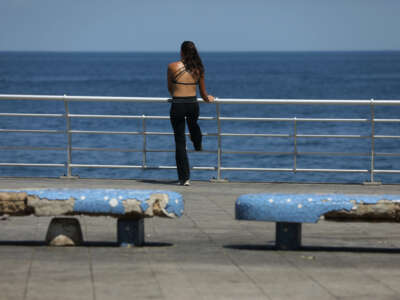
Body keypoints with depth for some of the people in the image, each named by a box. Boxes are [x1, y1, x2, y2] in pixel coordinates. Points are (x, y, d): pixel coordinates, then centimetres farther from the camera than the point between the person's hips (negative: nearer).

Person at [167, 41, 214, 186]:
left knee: (180, 143, 3)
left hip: (177, 106, -3)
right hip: (193, 105, 3)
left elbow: (170, 88, 8)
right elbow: (203, 93, 13)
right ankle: (198, 145, 70)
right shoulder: (198, 69, 3)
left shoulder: (173, 66, -7)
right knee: (193, 124, 39)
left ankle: (184, 178, 1)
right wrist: (207, 98, 37)